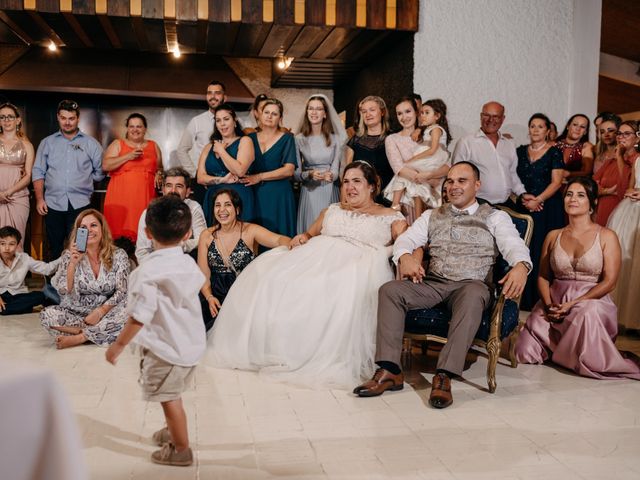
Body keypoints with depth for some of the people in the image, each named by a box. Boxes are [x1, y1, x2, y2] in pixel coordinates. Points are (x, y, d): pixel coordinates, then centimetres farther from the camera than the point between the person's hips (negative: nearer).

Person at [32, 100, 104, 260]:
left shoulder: (91, 143, 7)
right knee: (55, 249, 7)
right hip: (53, 204, 2)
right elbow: (38, 173, 10)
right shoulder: (47, 143, 12)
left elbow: (100, 172, 9)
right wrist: (39, 199, 2)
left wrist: (81, 181, 9)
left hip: (80, 204, -2)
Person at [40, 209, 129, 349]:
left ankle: (78, 338, -20)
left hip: (107, 312, 0)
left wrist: (101, 311, -20)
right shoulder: (70, 255, -1)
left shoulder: (118, 255, -3)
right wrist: (73, 263, -21)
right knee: (48, 314, -26)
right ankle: (101, 333, -20)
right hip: (76, 313, 0)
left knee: (126, 312, -31)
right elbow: (64, 291, -9)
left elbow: (121, 291, -5)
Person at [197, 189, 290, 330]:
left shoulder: (250, 231, -1)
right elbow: (203, 275, 6)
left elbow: (279, 240, -18)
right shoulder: (206, 236, 8)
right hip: (215, 294, 3)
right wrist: (209, 297, -13)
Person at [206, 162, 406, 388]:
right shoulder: (332, 210, 29)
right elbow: (309, 234, 31)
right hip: (317, 256, 4)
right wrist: (301, 238, 7)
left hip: (359, 263, -4)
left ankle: (327, 359, -32)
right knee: (267, 270, -19)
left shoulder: (391, 216, 15)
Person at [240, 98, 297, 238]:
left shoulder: (286, 138, 3)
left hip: (279, 196, -2)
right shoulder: (251, 138, 11)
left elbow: (289, 170, -8)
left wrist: (259, 177, -11)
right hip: (255, 195, 3)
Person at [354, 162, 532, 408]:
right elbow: (406, 239, 13)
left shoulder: (495, 217, 15)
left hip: (472, 284, -3)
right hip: (432, 284, 3)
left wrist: (520, 266, -27)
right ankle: (390, 371, -27)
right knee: (390, 290, -23)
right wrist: (405, 256, -13)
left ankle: (444, 376, -40)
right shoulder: (432, 216, 25)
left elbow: (514, 245, -2)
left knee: (473, 296, -39)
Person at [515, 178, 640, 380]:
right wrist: (549, 304, -10)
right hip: (555, 303, 3)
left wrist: (574, 303, -16)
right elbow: (543, 277, 10)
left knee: (587, 312, -41)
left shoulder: (606, 236, 2)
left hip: (592, 301, -3)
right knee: (525, 351, -16)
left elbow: (609, 282, -7)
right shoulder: (553, 236, 13)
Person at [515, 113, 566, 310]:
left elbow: (556, 182, -6)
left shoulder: (554, 152, 1)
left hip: (548, 207, -3)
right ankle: (524, 299, 7)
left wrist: (538, 200, -16)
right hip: (524, 207, 3)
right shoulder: (521, 151, 13)